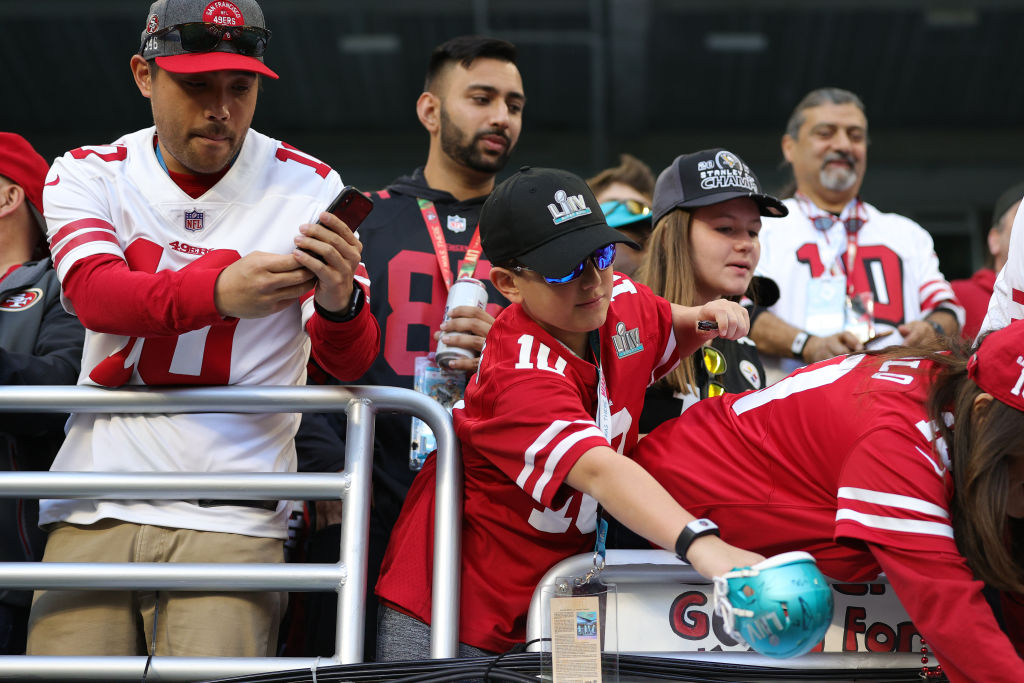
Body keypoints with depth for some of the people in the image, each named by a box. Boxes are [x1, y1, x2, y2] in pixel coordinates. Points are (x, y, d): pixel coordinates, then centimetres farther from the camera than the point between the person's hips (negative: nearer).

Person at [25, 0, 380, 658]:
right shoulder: (88, 173, 6)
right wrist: (219, 291, -33)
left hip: (233, 521, -1)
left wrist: (340, 303, -28)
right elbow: (94, 293, -14)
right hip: (93, 509, 2)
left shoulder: (309, 187, 2)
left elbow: (349, 363, -3)